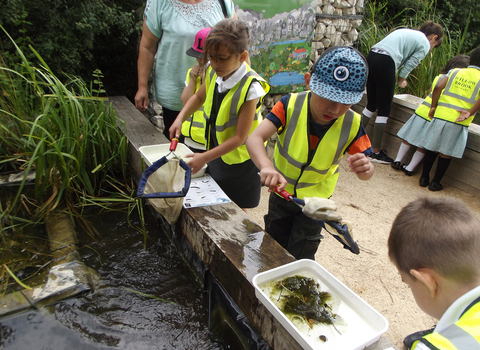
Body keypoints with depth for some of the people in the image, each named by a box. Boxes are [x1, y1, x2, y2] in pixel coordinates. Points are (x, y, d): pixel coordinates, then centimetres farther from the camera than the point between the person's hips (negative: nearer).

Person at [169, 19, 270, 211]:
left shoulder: (250, 88, -28)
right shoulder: (214, 74, -9)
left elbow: (239, 137, -26)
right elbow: (199, 97, 14)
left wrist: (205, 158, -27)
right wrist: (180, 119, -2)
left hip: (239, 160, -6)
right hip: (216, 153, 6)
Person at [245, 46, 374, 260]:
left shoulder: (352, 125, -20)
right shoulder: (291, 105, -25)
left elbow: (365, 171, -15)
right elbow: (255, 138, -37)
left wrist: (364, 169, -41)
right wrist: (266, 167, -58)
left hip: (315, 199, -1)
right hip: (281, 190, 1)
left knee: (300, 258, 7)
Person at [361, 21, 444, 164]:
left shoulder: (407, 32, 29)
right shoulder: (424, 44, 6)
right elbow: (410, 64, 3)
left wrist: (401, 77, 19)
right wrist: (402, 79, 21)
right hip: (385, 63, -8)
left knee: (371, 105, 19)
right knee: (384, 110, 1)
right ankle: (376, 152, 9)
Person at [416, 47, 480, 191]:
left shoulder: (455, 72, 8)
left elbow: (438, 87, -5)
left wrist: (433, 106, 4)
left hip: (441, 116, 2)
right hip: (458, 122, -2)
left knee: (432, 148, 13)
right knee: (446, 153, 7)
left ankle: (424, 178, 21)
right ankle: (435, 183, 14)